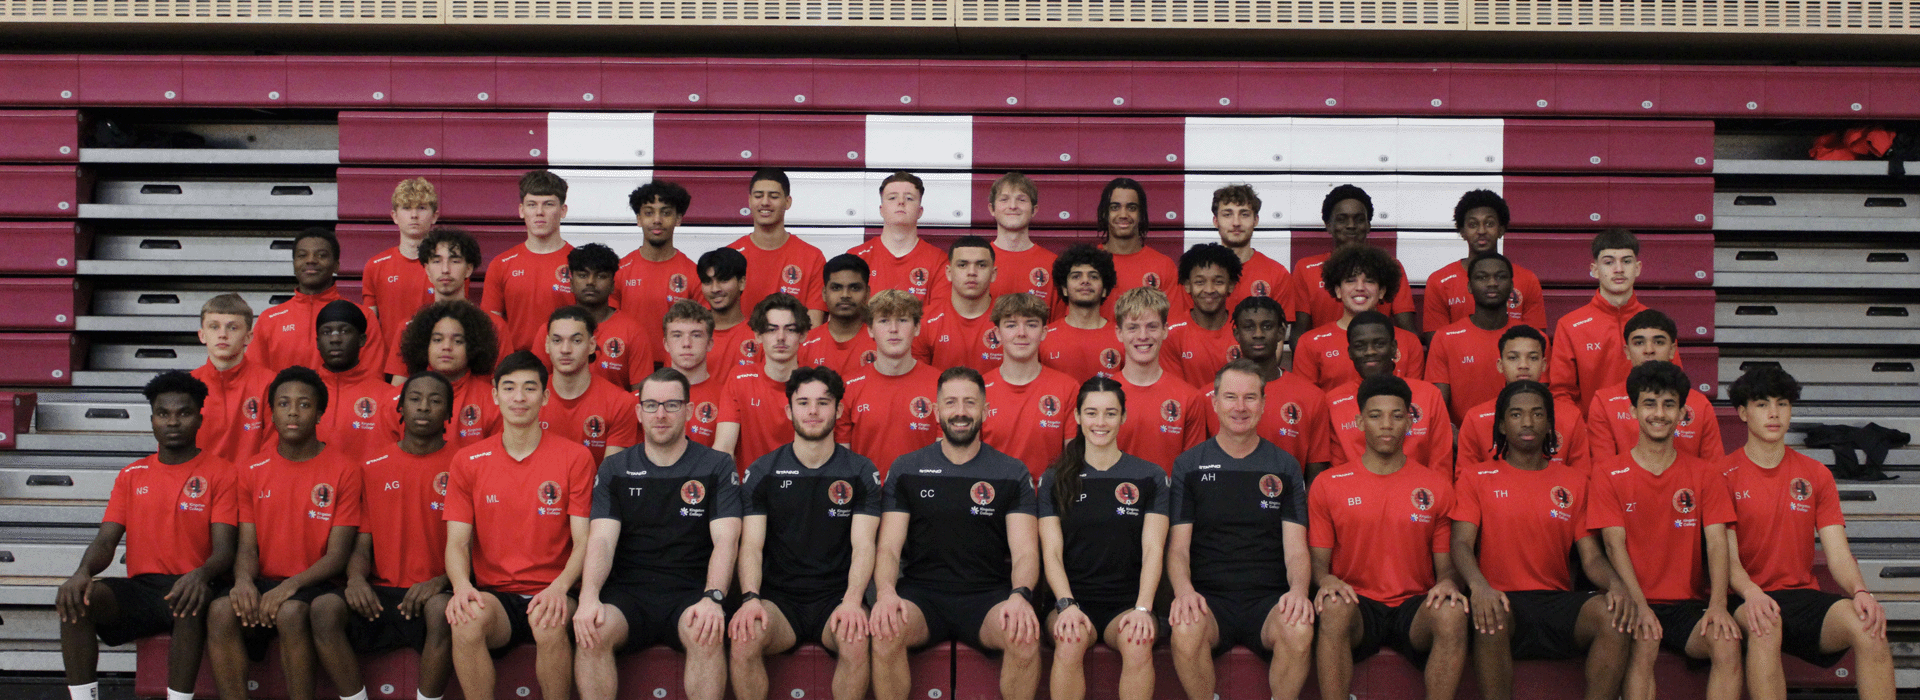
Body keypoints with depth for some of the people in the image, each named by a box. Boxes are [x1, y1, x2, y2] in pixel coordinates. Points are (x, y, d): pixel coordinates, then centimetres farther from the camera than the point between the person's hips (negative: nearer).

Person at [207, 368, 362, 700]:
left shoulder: (344, 469, 0)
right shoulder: (251, 472, 12)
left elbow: (337, 556, -4)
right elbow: (247, 546, 6)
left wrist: (291, 585, -21)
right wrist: (243, 580, -18)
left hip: (313, 586, -3)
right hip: (264, 582, 3)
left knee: (291, 612, -35)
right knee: (220, 610, -28)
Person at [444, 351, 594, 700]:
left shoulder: (574, 458, 5)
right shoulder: (467, 461, 10)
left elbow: (583, 542, 0)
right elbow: (457, 543, 5)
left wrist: (560, 586, -20)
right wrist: (461, 586, -18)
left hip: (549, 594, -1)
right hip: (494, 595, 1)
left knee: (549, 623, -35)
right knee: (466, 619, -32)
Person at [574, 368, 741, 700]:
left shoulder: (717, 467, 7)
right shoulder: (615, 469, 12)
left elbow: (725, 541, -4)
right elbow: (601, 539, 0)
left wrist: (713, 598, -23)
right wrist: (588, 597, -20)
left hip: (690, 593, -1)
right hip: (627, 592, 2)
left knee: (707, 634, -34)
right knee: (591, 632, -30)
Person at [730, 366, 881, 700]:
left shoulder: (861, 472, 7)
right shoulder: (762, 472, 8)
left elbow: (863, 545, -3)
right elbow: (751, 546, 0)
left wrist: (852, 601, -22)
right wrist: (750, 598, -20)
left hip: (837, 595, 0)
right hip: (779, 597, 1)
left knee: (857, 641, -33)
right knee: (744, 638, -31)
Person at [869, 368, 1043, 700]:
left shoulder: (1013, 474, 8)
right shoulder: (906, 469, 10)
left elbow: (1025, 551, 1)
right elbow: (888, 547, 3)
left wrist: (1020, 595, -23)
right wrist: (885, 592, -20)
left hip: (988, 595, 0)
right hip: (921, 593, 0)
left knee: (1026, 637, -32)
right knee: (885, 632, -33)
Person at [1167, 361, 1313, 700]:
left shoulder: (1285, 468, 14)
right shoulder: (1189, 465, 11)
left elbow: (1296, 548, 7)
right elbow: (1178, 547, 5)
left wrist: (1298, 589, -16)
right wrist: (1184, 590, -18)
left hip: (1268, 599, 1)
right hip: (1209, 597, -1)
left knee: (1300, 629, -33)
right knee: (1185, 629, -35)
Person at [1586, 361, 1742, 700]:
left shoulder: (1704, 474, 11)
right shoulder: (1608, 473, 4)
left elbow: (1717, 542, 1)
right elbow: (1614, 544, -5)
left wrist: (1718, 605, -17)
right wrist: (1639, 607, -20)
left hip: (1689, 605, 2)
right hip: (1635, 604, -2)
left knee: (1728, 642, -28)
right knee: (1643, 643, -33)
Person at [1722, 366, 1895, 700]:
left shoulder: (1816, 474, 13)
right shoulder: (1724, 473, 2)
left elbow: (1838, 553, 5)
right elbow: (1727, 554, -6)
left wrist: (1860, 591, -17)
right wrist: (1750, 593, -28)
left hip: (1804, 596, 3)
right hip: (1748, 600, -3)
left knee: (1868, 624, -27)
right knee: (1765, 625, -38)